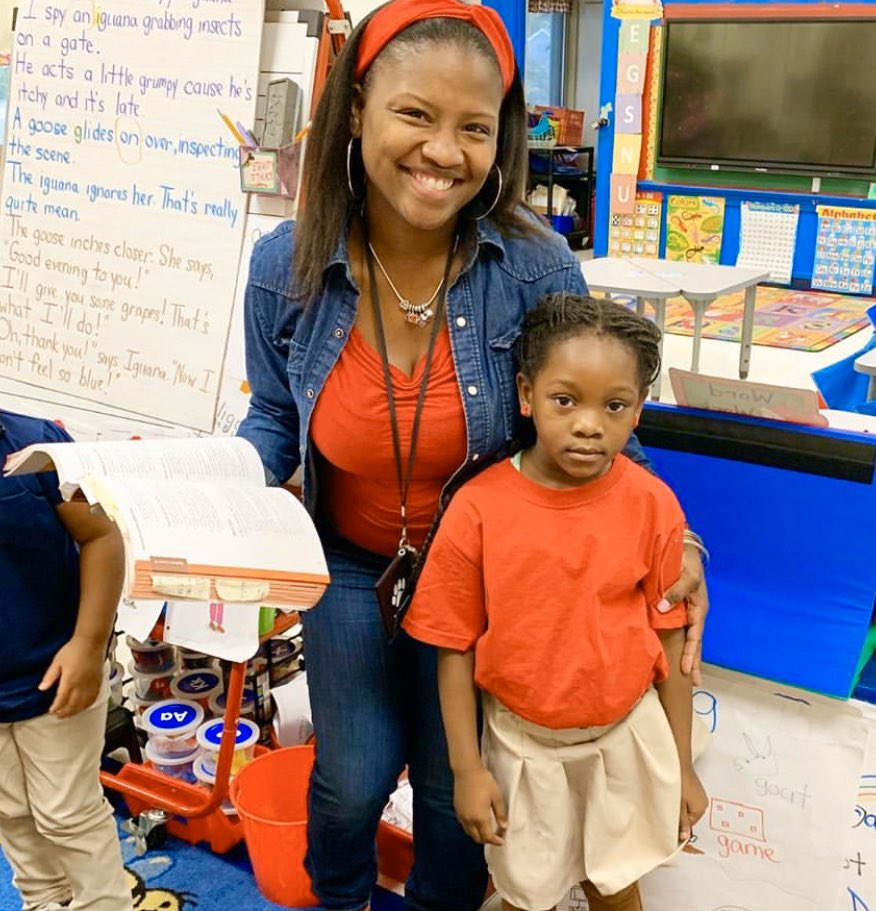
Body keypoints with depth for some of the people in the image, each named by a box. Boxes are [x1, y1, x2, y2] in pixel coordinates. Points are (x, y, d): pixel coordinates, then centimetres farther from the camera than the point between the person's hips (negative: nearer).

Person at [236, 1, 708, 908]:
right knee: (353, 779, 16)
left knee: (457, 788, 16)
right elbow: (274, 420, 1)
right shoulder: (286, 266, -16)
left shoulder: (538, 268, -22)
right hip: (349, 563, 2)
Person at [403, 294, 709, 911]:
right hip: (523, 742, 0)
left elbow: (670, 639, -6)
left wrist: (682, 764, 1)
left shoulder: (652, 505, -15)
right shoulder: (479, 509, -19)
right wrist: (467, 769, -7)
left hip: (627, 733, 1)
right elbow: (455, 648, -10)